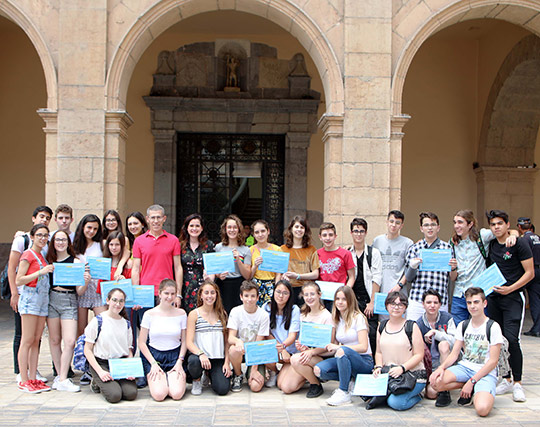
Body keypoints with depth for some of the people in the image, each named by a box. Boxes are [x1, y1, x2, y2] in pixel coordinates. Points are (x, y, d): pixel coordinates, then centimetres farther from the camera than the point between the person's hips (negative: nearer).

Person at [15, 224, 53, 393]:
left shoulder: (41, 256, 18)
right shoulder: (28, 255, -5)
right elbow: (18, 281, -12)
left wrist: (50, 272, 9)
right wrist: (41, 272, -18)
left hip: (43, 299, 8)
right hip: (30, 298, -8)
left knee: (36, 340, 7)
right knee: (27, 340, -7)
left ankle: (32, 379, 10)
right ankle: (24, 381, -4)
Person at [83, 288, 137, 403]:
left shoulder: (126, 324, 11)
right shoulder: (98, 321, -4)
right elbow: (87, 350, -5)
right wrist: (100, 371, -15)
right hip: (102, 363, -4)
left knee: (131, 394, -21)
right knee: (115, 395, -25)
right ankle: (97, 382, 7)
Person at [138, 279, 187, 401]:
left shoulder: (181, 313, 3)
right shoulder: (150, 314, -2)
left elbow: (184, 341, 7)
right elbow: (141, 343, -1)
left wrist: (180, 362, -6)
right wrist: (153, 364, -9)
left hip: (175, 356, 1)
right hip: (154, 355, -1)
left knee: (177, 394, -20)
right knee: (159, 395, -21)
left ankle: (171, 377, 13)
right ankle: (153, 379, 12)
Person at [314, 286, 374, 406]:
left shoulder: (358, 318, -8)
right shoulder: (337, 320, 11)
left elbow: (363, 347, -17)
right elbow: (334, 347, 12)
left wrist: (338, 347, -23)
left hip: (364, 361, -6)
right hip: (345, 360, 6)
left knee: (342, 351, -37)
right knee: (318, 370, -19)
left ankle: (344, 392, -25)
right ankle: (349, 380, -1)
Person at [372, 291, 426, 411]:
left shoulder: (412, 326, -3)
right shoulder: (382, 326, 12)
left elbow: (419, 355, -7)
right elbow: (379, 352, 18)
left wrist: (402, 368, -20)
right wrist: (378, 367, -2)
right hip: (388, 375, 4)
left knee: (396, 402, -26)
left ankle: (416, 396, 5)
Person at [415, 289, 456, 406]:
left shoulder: (447, 318, -2)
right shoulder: (419, 324, -2)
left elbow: (455, 341, -15)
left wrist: (435, 332, -21)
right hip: (429, 365, 0)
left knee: (444, 344, -33)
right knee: (431, 393, -25)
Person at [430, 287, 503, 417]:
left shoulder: (493, 327, -7)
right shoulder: (463, 326, 9)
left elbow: (493, 361, -10)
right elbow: (454, 354, 5)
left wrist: (472, 381, -16)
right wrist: (442, 367, -17)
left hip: (486, 372, -5)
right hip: (464, 367, 5)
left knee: (482, 409, -33)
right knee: (436, 381, -26)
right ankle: (469, 389, 1)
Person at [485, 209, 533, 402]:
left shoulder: (519, 244, -7)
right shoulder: (491, 244, 9)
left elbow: (530, 273, -7)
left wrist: (510, 288, -16)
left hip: (513, 297, -5)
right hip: (493, 297, 6)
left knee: (511, 339, -14)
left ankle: (517, 383, -3)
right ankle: (506, 380, 17)